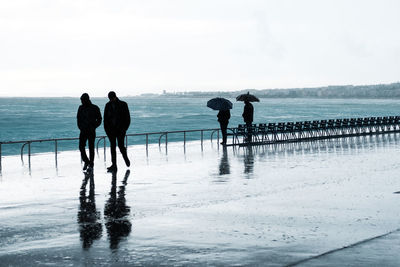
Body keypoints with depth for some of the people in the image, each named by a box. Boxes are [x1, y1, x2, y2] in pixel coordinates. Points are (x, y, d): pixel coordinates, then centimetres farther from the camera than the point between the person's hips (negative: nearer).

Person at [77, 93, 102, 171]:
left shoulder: (95, 108, -3)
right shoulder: (81, 108, 7)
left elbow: (99, 120, 0)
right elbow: (78, 118, 17)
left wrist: (93, 127, -10)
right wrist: (80, 127, 2)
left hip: (91, 131, -3)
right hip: (83, 131, 3)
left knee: (91, 148, 0)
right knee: (81, 146, -8)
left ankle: (91, 164, 8)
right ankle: (86, 162, 10)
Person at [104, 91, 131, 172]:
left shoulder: (123, 105, -2)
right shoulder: (108, 105, 8)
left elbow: (127, 117, -1)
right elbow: (105, 118, 12)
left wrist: (124, 128, -9)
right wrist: (106, 128, 1)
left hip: (120, 129, -3)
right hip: (111, 130, 3)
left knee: (121, 145, -7)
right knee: (112, 147, 1)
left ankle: (125, 157, 24)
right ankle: (114, 165, 3)